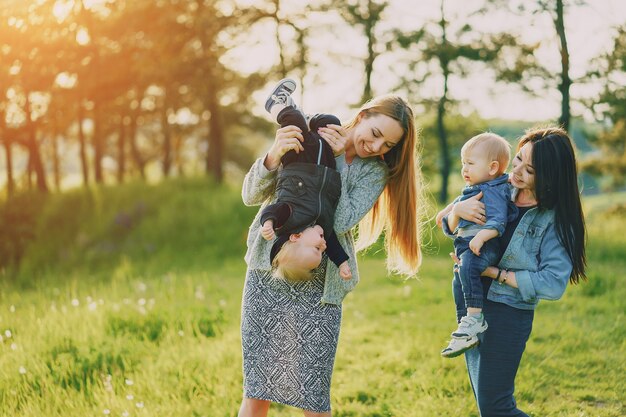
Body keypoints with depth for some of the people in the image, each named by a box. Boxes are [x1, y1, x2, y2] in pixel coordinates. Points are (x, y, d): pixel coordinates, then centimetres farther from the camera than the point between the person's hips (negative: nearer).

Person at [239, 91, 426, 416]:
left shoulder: (375, 171, 4)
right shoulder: (306, 136, 0)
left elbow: (340, 222, -12)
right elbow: (251, 196, -3)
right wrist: (274, 156, -21)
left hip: (318, 289, 1)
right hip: (268, 272, 0)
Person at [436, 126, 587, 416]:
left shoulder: (555, 220, -15)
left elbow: (552, 284, -21)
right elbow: (450, 227, 5)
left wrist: (494, 273, -18)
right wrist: (457, 209, -18)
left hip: (508, 314, -6)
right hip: (470, 304, 6)